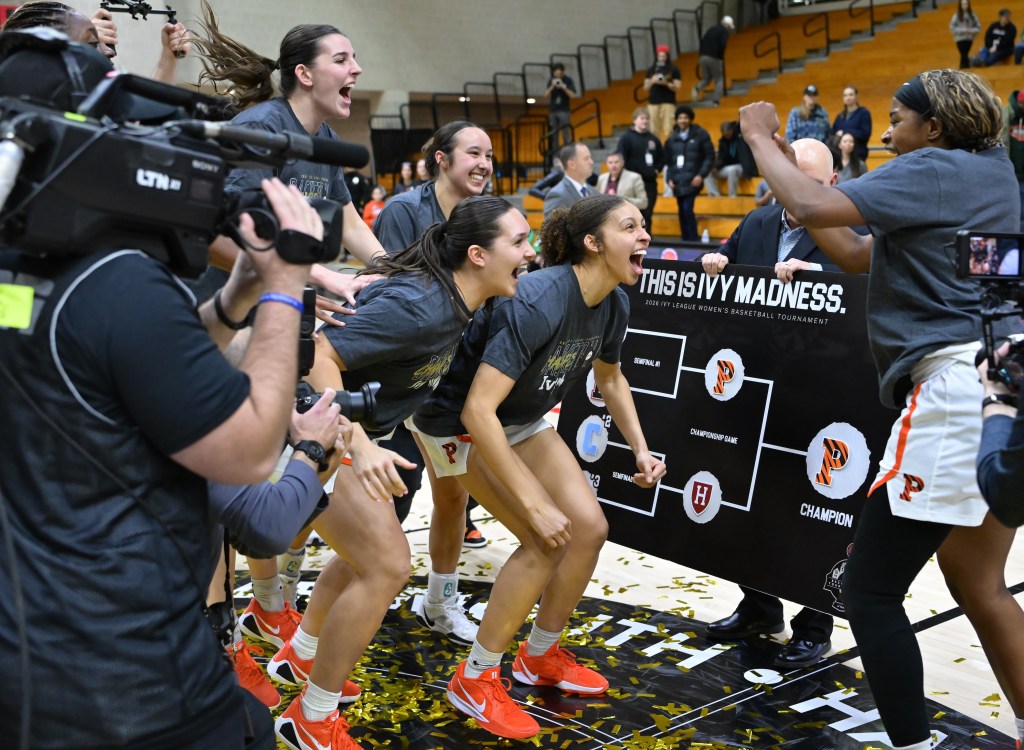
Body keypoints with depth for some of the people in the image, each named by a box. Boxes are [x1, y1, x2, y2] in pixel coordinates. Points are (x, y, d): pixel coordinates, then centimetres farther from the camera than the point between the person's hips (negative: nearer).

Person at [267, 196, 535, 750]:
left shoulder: (459, 303, -1)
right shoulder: (417, 305, -29)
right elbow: (318, 356, -33)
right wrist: (359, 446, -40)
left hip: (354, 430, 10)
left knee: (370, 555, 22)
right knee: (387, 565, -12)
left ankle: (299, 656, 45)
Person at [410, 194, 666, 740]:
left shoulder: (613, 305, -8)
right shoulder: (538, 303, -33)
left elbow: (610, 377, 14)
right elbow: (477, 411, -37)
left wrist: (640, 448, 3)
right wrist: (534, 505, -35)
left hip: (523, 422, 8)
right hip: (460, 424, -8)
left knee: (589, 528, -1)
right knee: (545, 541, -18)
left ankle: (541, 656, 22)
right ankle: (475, 679, 2)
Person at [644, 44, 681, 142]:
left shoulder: (674, 70, 1)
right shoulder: (651, 70, 10)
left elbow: (677, 88, -2)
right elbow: (645, 88, 11)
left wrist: (666, 83, -18)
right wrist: (652, 81, -9)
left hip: (668, 103, -3)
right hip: (653, 103, 3)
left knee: (668, 130, -12)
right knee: (654, 130, 2)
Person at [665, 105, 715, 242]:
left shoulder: (700, 135, 0)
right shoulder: (672, 139, 13)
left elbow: (710, 157, -2)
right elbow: (668, 161, 17)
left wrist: (701, 175, -12)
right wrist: (670, 178, 3)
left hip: (692, 180, -5)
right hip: (677, 181, 5)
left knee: (687, 208, -17)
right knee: (682, 211, 6)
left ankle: (694, 239, -8)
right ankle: (686, 240, 13)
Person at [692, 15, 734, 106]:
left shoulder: (711, 29, 19)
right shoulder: (725, 31, -1)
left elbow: (702, 41, 15)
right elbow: (723, 44, -16)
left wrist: (702, 53, 17)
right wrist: (721, 57, -2)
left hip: (703, 57, 5)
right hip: (714, 58, -5)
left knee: (706, 79, 16)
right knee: (719, 80, 8)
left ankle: (697, 88, -15)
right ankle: (715, 101, -3)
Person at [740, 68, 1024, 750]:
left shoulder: (937, 168, -6)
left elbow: (814, 208, -17)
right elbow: (859, 255, 23)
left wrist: (762, 139, 1)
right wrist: (785, 159, 21)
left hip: (958, 388, -10)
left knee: (870, 592, -3)